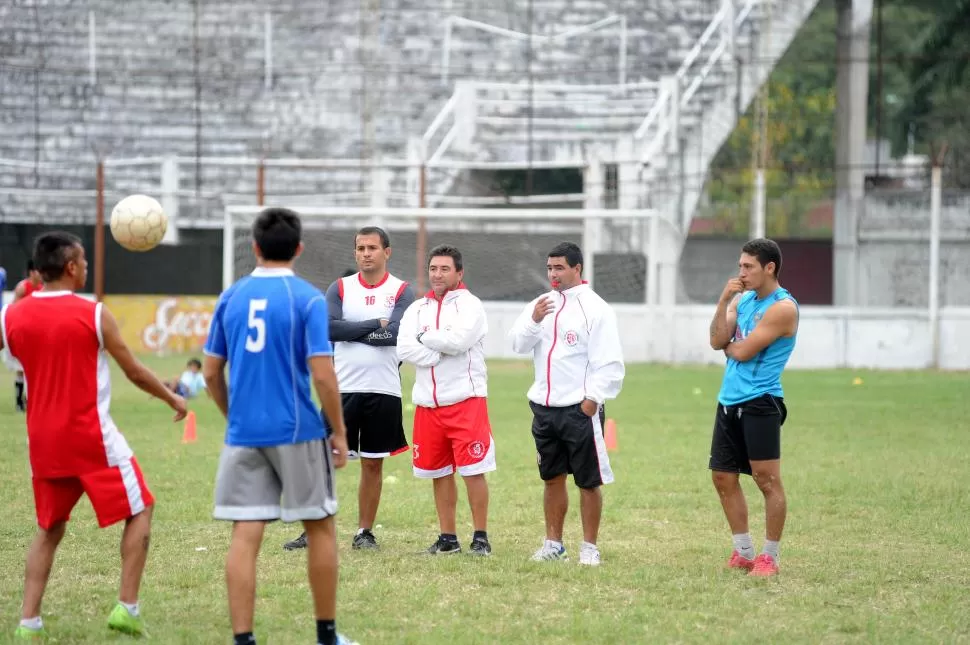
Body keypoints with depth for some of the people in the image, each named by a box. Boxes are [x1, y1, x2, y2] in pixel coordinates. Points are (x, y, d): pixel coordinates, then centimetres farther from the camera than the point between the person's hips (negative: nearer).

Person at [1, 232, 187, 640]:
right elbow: (134, 372, -1)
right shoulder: (94, 314, -9)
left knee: (49, 529, 17)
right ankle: (127, 607, 3)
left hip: (43, 440, 5)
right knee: (139, 510, 11)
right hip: (92, 436, -4)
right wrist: (172, 398, 14)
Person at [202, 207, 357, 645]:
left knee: (245, 536, 1)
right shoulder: (308, 299, -7)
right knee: (320, 528, 12)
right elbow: (322, 375, -11)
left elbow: (211, 373, 9)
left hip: (243, 434, 3)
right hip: (297, 432, -3)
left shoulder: (231, 297, 5)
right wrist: (339, 432, -1)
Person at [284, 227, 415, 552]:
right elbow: (329, 327, -10)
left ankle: (365, 531, 16)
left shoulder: (402, 292, 1)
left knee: (373, 464, 7)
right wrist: (375, 324, -11)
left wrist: (349, 331, -9)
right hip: (342, 390, 1)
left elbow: (395, 333, -15)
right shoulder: (340, 288, 6)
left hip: (384, 391, -1)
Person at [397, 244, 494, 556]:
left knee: (473, 470, -6)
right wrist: (441, 355, -14)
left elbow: (458, 340, -19)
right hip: (428, 402, 5)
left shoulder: (469, 305, -2)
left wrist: (424, 338, -5)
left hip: (466, 400, -5)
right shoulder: (417, 309, 12)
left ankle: (481, 537, 0)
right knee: (440, 473, 9)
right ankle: (448, 538, 17)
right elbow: (404, 349, -2)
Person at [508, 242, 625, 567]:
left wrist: (593, 398, -16)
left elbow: (609, 361, -11)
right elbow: (518, 344, 4)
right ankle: (553, 543, 21)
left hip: (580, 408, -6)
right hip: (544, 406, 6)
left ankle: (590, 547, 7)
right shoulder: (540, 304, 10)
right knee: (552, 478, 13)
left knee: (589, 481, -1)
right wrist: (534, 320, -13)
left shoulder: (595, 308, -8)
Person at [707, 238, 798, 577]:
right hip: (729, 401, 9)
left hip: (760, 403, -8)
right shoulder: (742, 298, 13)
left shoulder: (782, 307, -12)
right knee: (724, 478, 10)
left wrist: (728, 344, 5)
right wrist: (723, 301, -7)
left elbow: (743, 351, -15)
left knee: (767, 479, -6)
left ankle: (770, 556, 1)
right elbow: (718, 340, 2)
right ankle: (743, 552, 19)